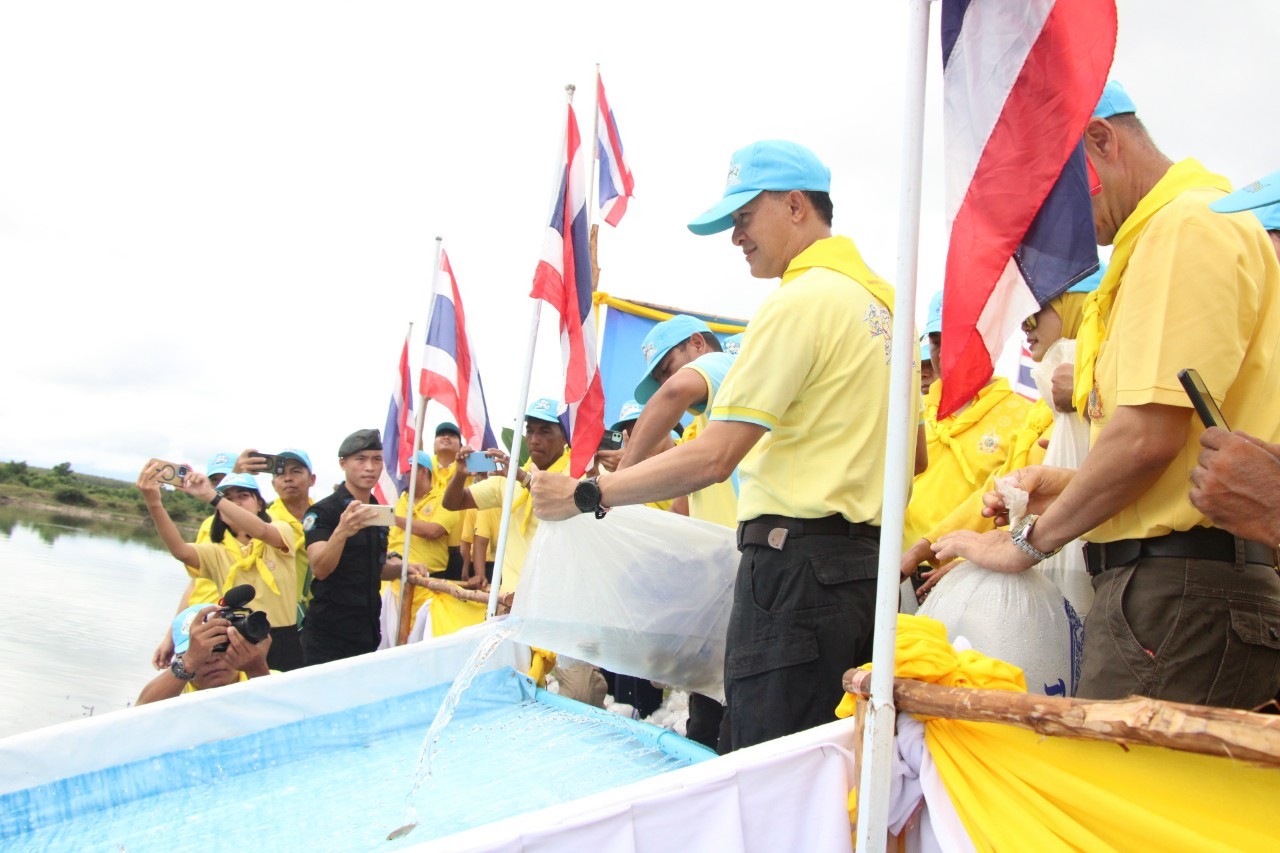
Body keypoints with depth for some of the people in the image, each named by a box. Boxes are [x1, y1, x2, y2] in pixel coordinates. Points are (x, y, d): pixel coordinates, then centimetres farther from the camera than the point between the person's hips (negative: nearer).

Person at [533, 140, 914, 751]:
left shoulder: (799, 302, -12)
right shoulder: (881, 297, 16)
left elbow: (713, 458, -17)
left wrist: (585, 495, -10)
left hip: (796, 563, -10)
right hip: (863, 558, 10)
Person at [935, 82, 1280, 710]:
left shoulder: (1189, 227, -10)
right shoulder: (1170, 230, 23)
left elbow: (1150, 433, -19)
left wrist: (1031, 540, -7)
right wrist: (1073, 489, 14)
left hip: (1180, 588, -10)